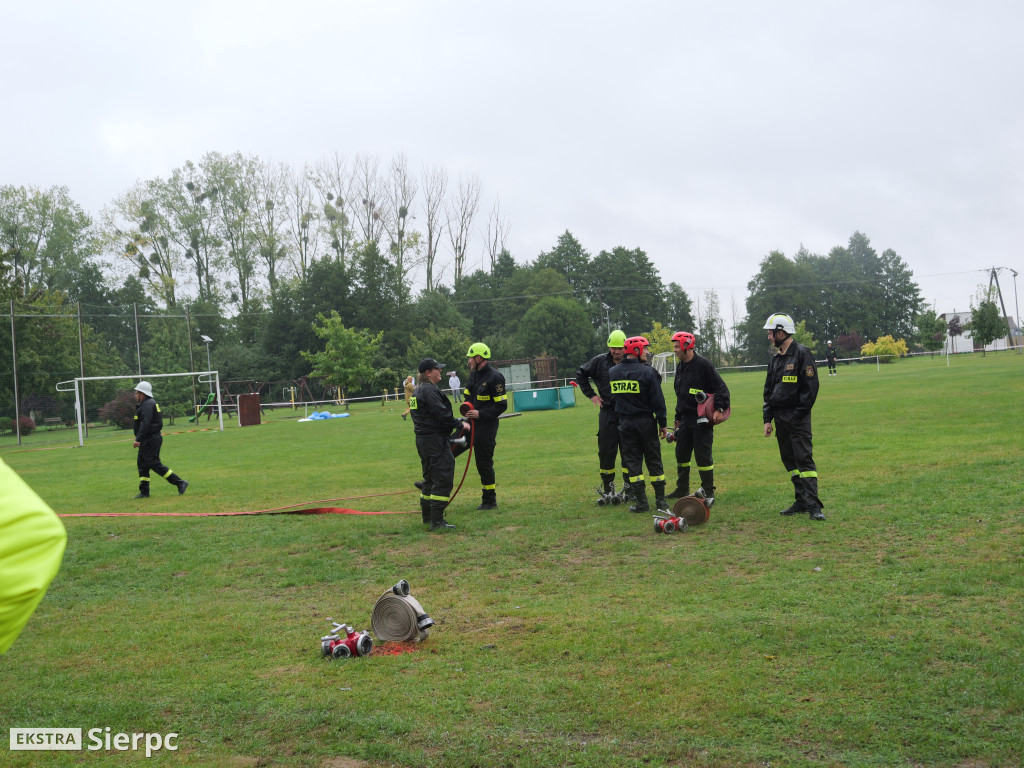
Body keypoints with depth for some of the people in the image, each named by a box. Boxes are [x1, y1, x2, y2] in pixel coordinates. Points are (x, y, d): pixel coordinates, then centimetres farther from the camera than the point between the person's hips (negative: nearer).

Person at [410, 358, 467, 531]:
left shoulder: (418, 390, 16)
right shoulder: (430, 390, -16)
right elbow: (442, 414, -22)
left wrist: (455, 422, 19)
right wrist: (459, 424, -10)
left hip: (422, 439, 11)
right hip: (434, 439, -11)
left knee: (430, 476, 20)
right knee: (443, 478, -10)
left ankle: (427, 515, 29)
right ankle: (437, 520, -12)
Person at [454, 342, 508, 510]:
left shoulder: (494, 377, -14)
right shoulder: (474, 374, 11)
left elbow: (501, 405, -15)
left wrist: (480, 414, -19)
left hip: (486, 427, -8)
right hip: (472, 424, 8)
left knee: (484, 464, 0)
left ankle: (490, 501, 14)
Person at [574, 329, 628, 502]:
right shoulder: (600, 361, 1)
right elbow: (580, 373, 14)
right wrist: (590, 394, 9)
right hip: (608, 413, 1)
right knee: (606, 451, 2)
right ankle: (608, 489, 11)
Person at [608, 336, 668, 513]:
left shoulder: (612, 372, 3)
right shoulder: (647, 372, -11)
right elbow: (657, 400, -9)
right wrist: (662, 423, -1)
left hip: (625, 423, 3)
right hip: (646, 422, -3)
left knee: (632, 461, 6)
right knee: (654, 460, 8)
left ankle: (641, 502, 4)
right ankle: (660, 500, 13)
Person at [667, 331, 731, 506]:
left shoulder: (703, 364, -10)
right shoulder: (680, 367, 14)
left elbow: (721, 388, -12)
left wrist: (719, 409, -22)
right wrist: (678, 418, 23)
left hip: (702, 419, -8)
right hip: (686, 418, 8)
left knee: (703, 456, -6)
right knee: (681, 454, 12)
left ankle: (708, 493, 2)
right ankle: (682, 489, 27)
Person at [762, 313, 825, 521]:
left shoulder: (802, 354, -7)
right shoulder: (775, 360, 16)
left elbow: (811, 386, -12)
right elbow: (769, 391, 20)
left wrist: (799, 414, -15)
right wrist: (767, 419, 13)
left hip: (798, 417, -8)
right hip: (780, 417, 8)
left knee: (804, 459, -12)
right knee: (789, 460, 9)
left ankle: (813, 504, -13)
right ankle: (802, 500, 16)